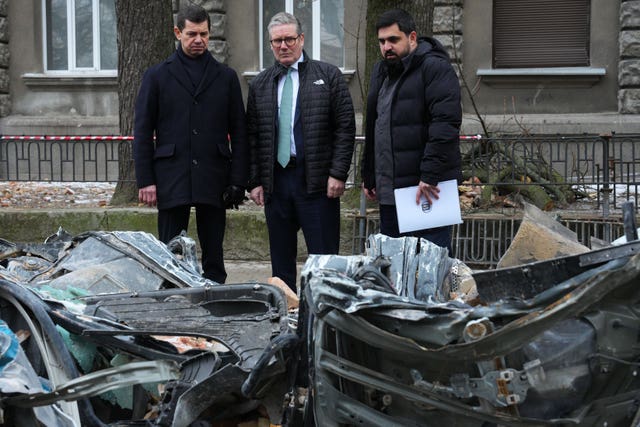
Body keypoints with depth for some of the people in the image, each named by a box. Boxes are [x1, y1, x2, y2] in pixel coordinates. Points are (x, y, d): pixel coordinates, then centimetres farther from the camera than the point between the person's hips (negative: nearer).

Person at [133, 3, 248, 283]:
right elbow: (142, 132, 4)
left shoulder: (226, 77, 10)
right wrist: (145, 181, -4)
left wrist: (238, 181, 0)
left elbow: (239, 132, 8)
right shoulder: (157, 76, 7)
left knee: (213, 256, 7)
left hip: (214, 179, 1)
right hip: (171, 179, -1)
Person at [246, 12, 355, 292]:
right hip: (275, 182, 4)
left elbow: (345, 127, -1)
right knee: (281, 261, 10)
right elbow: (252, 136, 12)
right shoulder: (259, 85, 12)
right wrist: (255, 181, 4)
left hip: (317, 183, -3)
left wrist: (338, 174, -9)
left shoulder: (328, 76, 3)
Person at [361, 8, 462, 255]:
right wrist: (368, 176, 22)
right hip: (389, 190, 8)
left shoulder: (435, 67, -8)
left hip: (427, 188, -8)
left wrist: (430, 175, -23)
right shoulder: (381, 72, 18)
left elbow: (446, 123, -18)